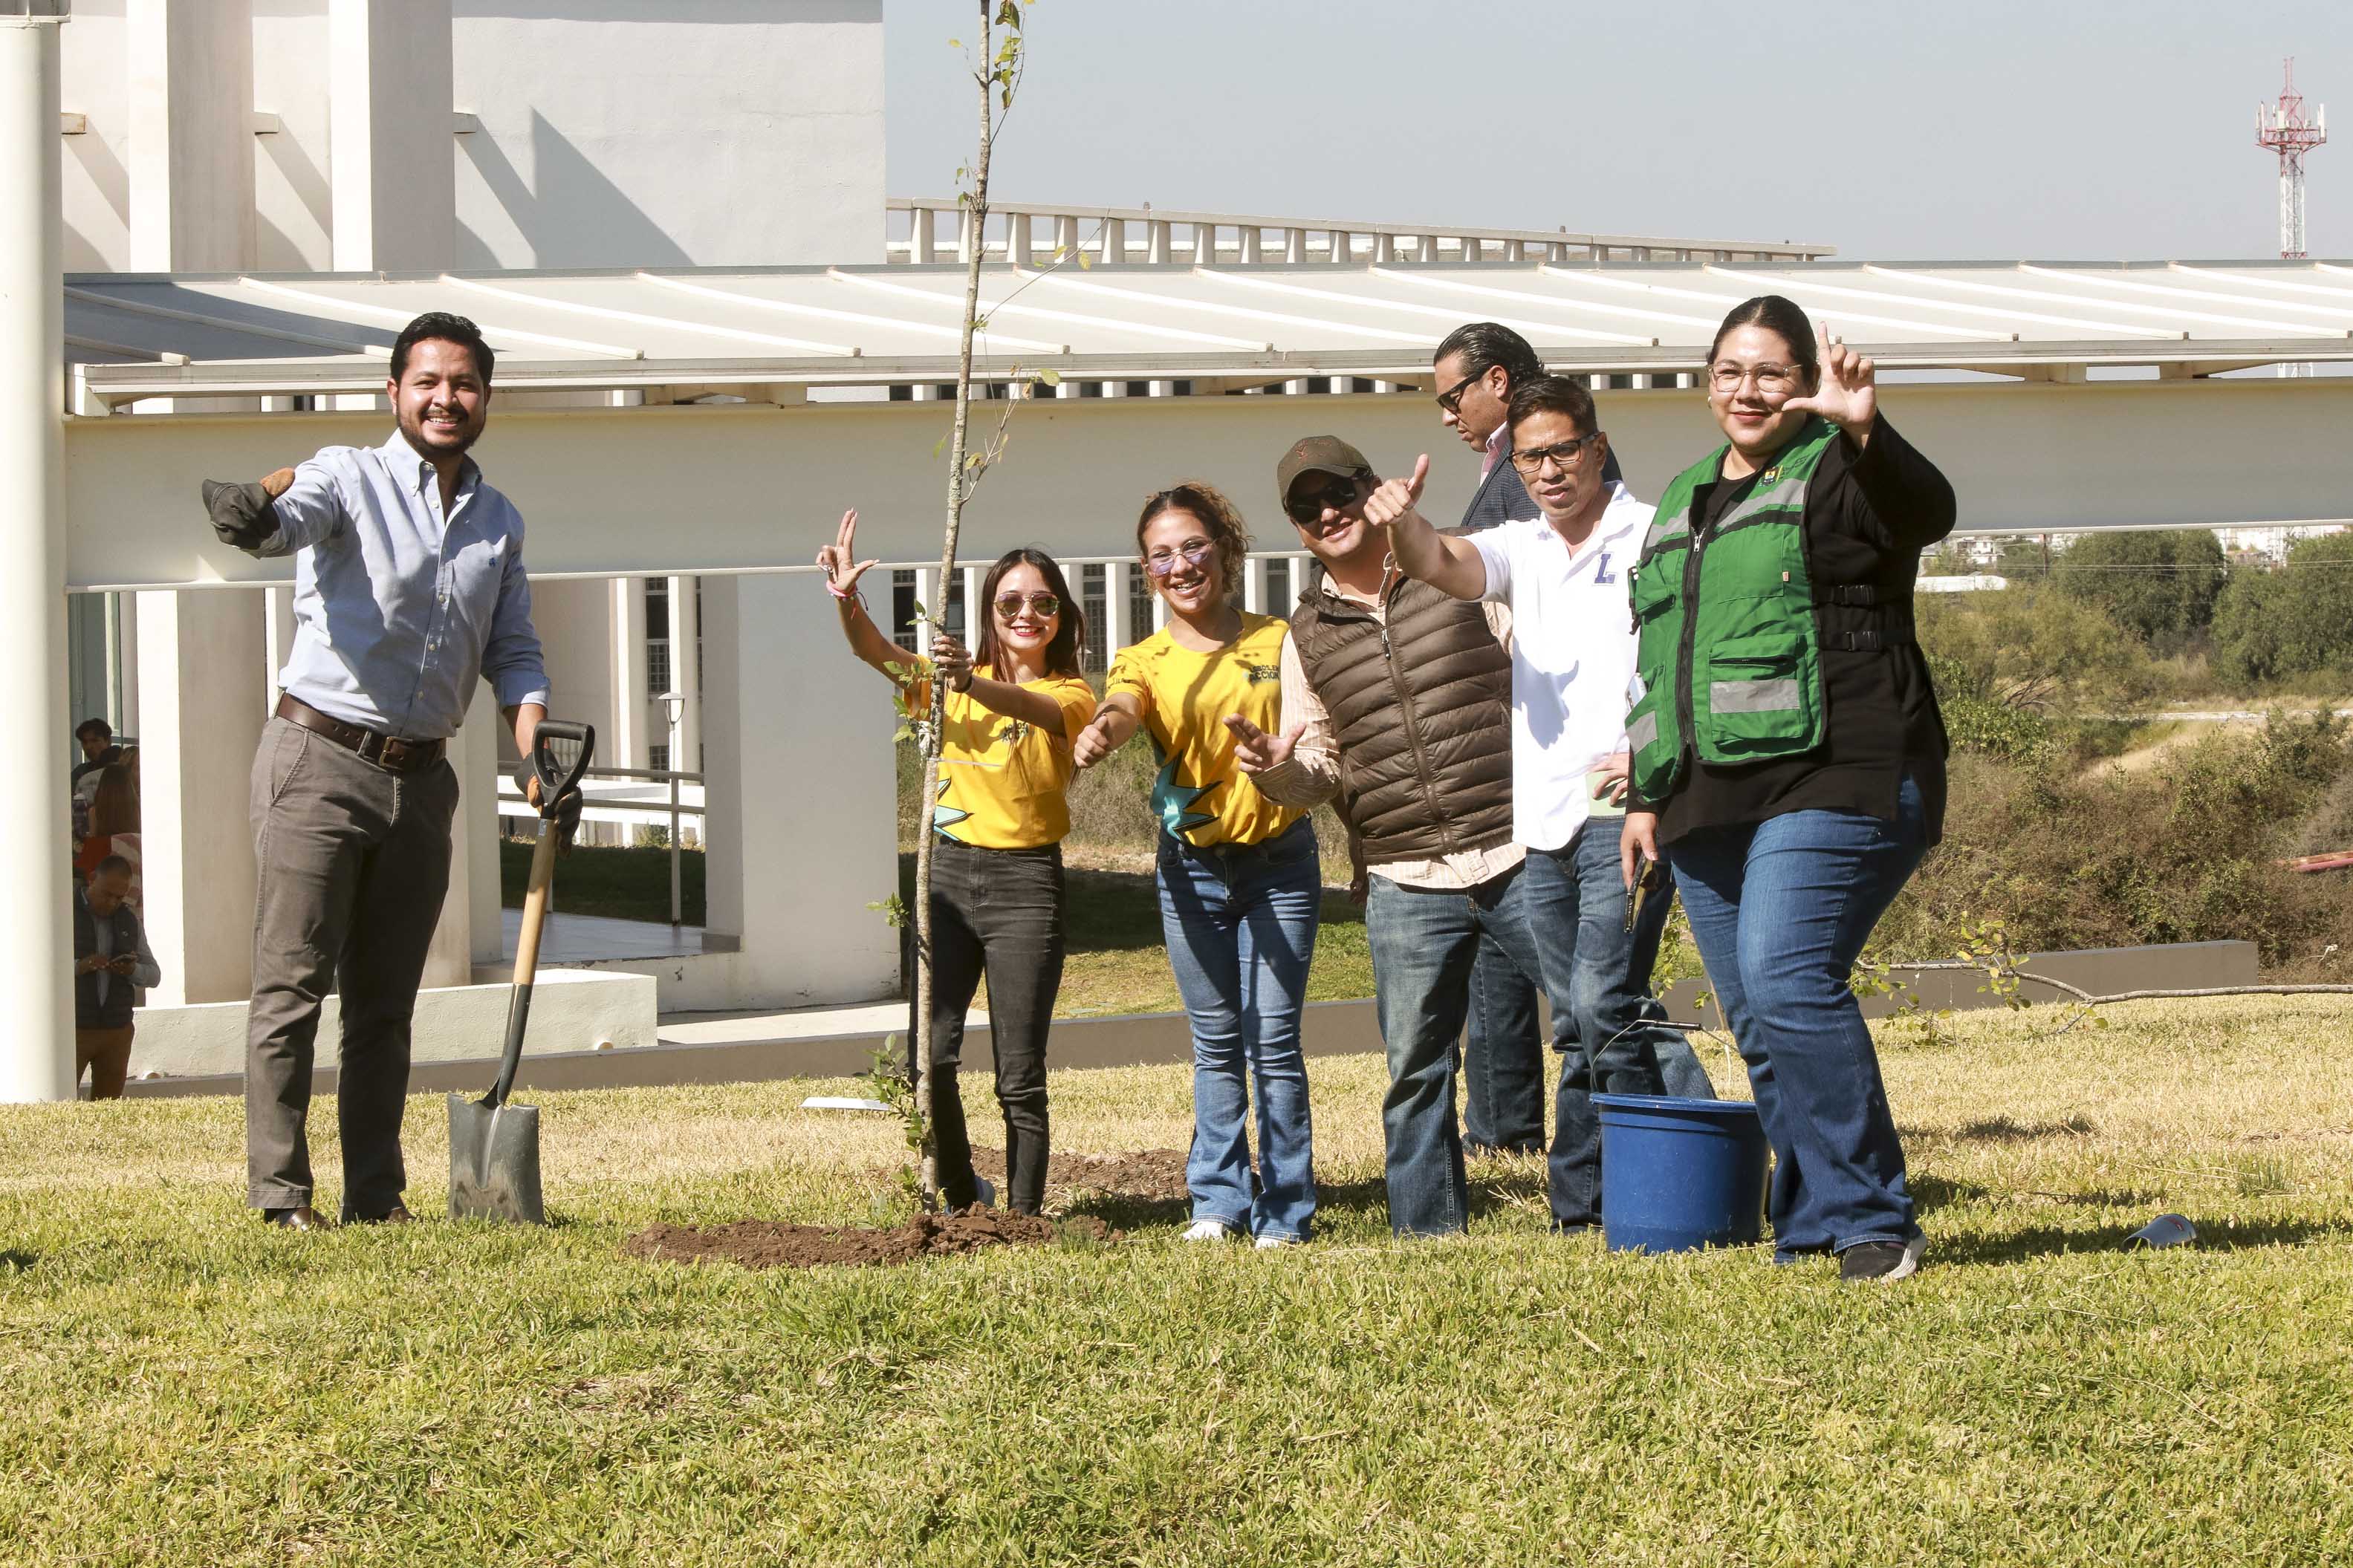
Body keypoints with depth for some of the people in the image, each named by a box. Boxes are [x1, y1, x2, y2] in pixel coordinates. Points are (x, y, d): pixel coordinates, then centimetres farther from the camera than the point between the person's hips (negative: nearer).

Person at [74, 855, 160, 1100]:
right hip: (72, 1030, -4)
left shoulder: (129, 921, 13)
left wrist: (133, 971, -9)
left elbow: (154, 975, 14)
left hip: (117, 1031, 4)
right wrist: (79, 966, -25)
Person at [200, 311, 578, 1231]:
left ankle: (377, 1196, 13)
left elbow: (514, 654, 16)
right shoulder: (350, 480, -4)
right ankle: (278, 1190, -6)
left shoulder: (499, 522, 14)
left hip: (421, 777, 6)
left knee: (385, 1001, 9)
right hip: (321, 764, -5)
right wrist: (255, 515, -50)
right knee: (292, 985, -7)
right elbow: (291, 521, -26)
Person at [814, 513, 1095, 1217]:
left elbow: (1037, 709, -23)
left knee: (1019, 1073, -2)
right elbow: (878, 653, -6)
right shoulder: (954, 681, 11)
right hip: (948, 871, 3)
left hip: (1025, 881, -3)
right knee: (926, 1056, -6)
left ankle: (1022, 1215, 6)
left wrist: (976, 684, -45)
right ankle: (963, 1198, 14)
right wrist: (847, 602, -28)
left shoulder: (1070, 695, 2)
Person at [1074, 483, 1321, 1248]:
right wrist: (1097, 734, -46)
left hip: (1280, 861, -1)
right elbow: (1122, 708, -24)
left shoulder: (1279, 642, 3)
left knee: (1273, 1040, -5)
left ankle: (1286, 1209, 2)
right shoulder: (1146, 661, 0)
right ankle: (1219, 1199, 16)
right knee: (1216, 1043, 7)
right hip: (1192, 868, 1)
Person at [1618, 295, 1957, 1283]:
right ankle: (1809, 1232, 9)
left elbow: (1927, 511, -23)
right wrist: (1645, 794, 23)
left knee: (1787, 981, -22)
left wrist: (1865, 434, -41)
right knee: (1759, 1027, 5)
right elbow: (1658, 664, 28)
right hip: (1708, 806, 8)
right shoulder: (1683, 501, 23)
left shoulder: (1832, 474, 0)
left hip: (1830, 784, -8)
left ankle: (1870, 1225, -16)